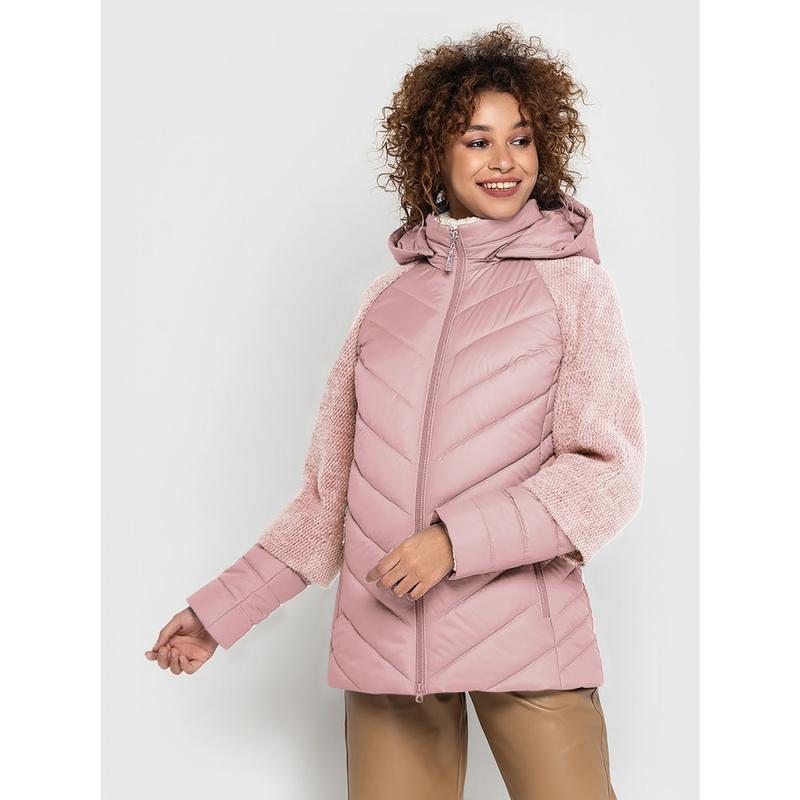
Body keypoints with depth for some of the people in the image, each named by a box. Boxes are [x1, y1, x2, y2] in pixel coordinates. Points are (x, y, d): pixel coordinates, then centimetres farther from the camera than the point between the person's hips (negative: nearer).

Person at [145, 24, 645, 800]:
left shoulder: (572, 282, 5)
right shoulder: (388, 298, 13)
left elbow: (606, 472, -3)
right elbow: (331, 489, 16)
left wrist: (457, 540, -16)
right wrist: (221, 608, 14)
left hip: (527, 634, -2)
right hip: (385, 640, 3)